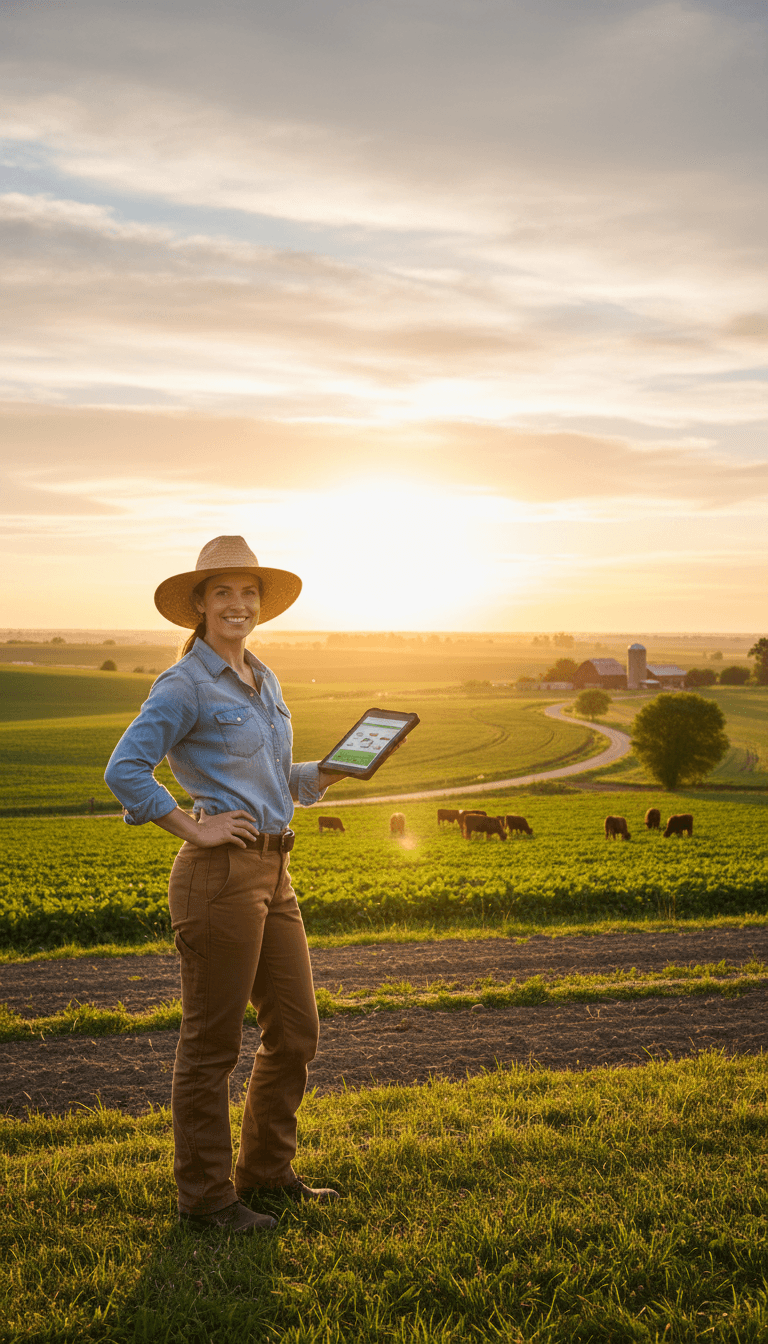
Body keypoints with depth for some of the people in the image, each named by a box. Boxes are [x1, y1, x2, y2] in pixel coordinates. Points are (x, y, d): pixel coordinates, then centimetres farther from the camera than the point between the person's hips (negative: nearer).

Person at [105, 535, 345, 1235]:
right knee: (212, 1043, 3)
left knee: (296, 1031, 14)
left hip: (273, 873, 8)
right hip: (220, 872, -8)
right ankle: (205, 1196, 17)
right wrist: (196, 828, -16)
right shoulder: (184, 685, -9)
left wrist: (340, 766, 7)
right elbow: (125, 771, -17)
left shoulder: (265, 682, 16)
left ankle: (266, 1172, 31)